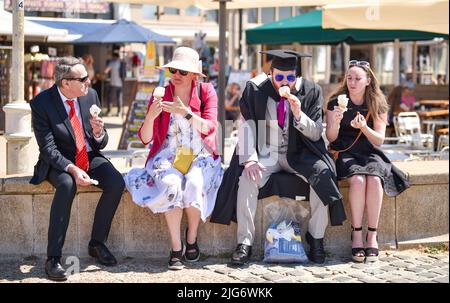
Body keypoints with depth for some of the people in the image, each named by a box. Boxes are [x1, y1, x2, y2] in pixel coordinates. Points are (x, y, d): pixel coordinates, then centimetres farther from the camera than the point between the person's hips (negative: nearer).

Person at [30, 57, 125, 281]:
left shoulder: (90, 95, -2)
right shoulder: (41, 103, -15)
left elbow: (101, 144, 6)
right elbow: (48, 149, -17)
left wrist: (99, 133, -18)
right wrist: (72, 169, -32)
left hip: (90, 158, 4)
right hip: (58, 162, -4)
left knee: (116, 183, -23)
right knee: (67, 185, -36)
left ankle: (97, 243, -5)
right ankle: (53, 258, -32)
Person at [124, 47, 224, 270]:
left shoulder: (206, 92, 1)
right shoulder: (160, 96, 1)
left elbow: (209, 128, -14)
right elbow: (145, 139, -4)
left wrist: (185, 113, -28)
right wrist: (151, 116, -24)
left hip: (200, 158, 0)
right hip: (169, 157, 0)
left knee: (194, 185, -33)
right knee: (171, 185, -33)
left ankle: (191, 238, -8)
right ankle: (176, 248, -26)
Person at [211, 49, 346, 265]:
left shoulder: (310, 91, -5)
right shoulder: (255, 89, -6)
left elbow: (316, 134, -6)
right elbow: (246, 126, -7)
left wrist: (298, 114, -25)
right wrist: (250, 159, -23)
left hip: (298, 155, 0)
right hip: (266, 154, 0)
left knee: (321, 175, -28)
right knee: (247, 178, -30)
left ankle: (316, 239, -15)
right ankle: (245, 242, -23)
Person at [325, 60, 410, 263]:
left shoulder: (377, 105, 3)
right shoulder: (336, 103, 0)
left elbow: (379, 140, -2)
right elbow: (331, 138, -3)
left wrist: (363, 127, -21)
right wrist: (336, 121, -24)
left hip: (369, 153, 1)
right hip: (344, 153, -1)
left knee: (374, 179, -31)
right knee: (358, 179, -33)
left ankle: (372, 236, -26)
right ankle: (356, 235, -26)